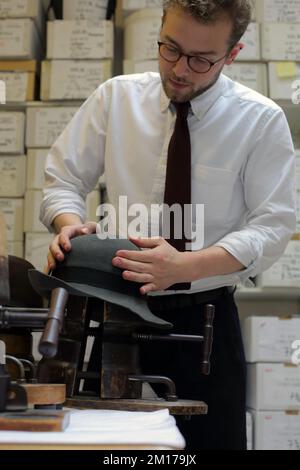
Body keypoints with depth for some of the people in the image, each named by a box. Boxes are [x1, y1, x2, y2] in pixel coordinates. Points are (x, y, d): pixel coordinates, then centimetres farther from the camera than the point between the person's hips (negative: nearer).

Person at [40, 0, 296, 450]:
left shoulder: (262, 121, -8)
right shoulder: (115, 98, -2)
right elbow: (64, 179, 4)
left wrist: (183, 266, -27)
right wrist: (71, 224, -20)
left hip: (206, 319, -1)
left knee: (213, 438, 5)